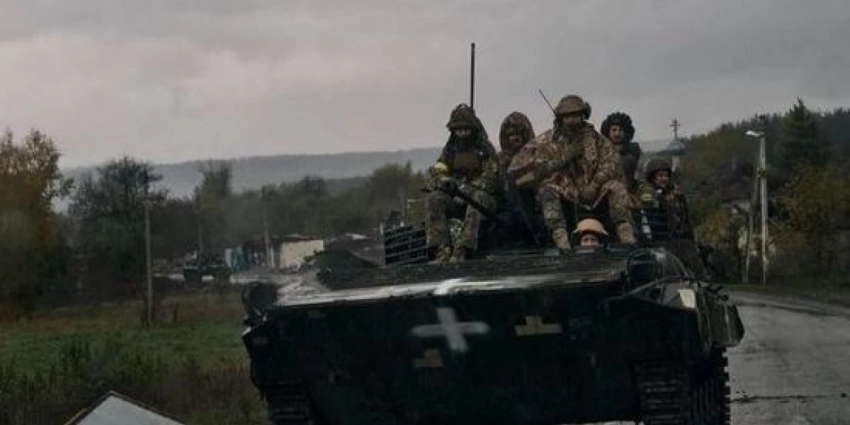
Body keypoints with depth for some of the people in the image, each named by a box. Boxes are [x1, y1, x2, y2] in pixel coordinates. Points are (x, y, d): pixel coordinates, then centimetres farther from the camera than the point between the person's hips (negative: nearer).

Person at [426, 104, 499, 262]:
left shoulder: (486, 150, 1)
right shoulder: (449, 151, 13)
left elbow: (491, 180, -10)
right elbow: (435, 176, 6)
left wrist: (467, 188, -25)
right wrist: (444, 181, -20)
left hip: (483, 200, -4)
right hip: (456, 201, 4)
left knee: (478, 196, -38)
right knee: (435, 199, -25)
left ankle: (462, 250, -46)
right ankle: (442, 249, -34)